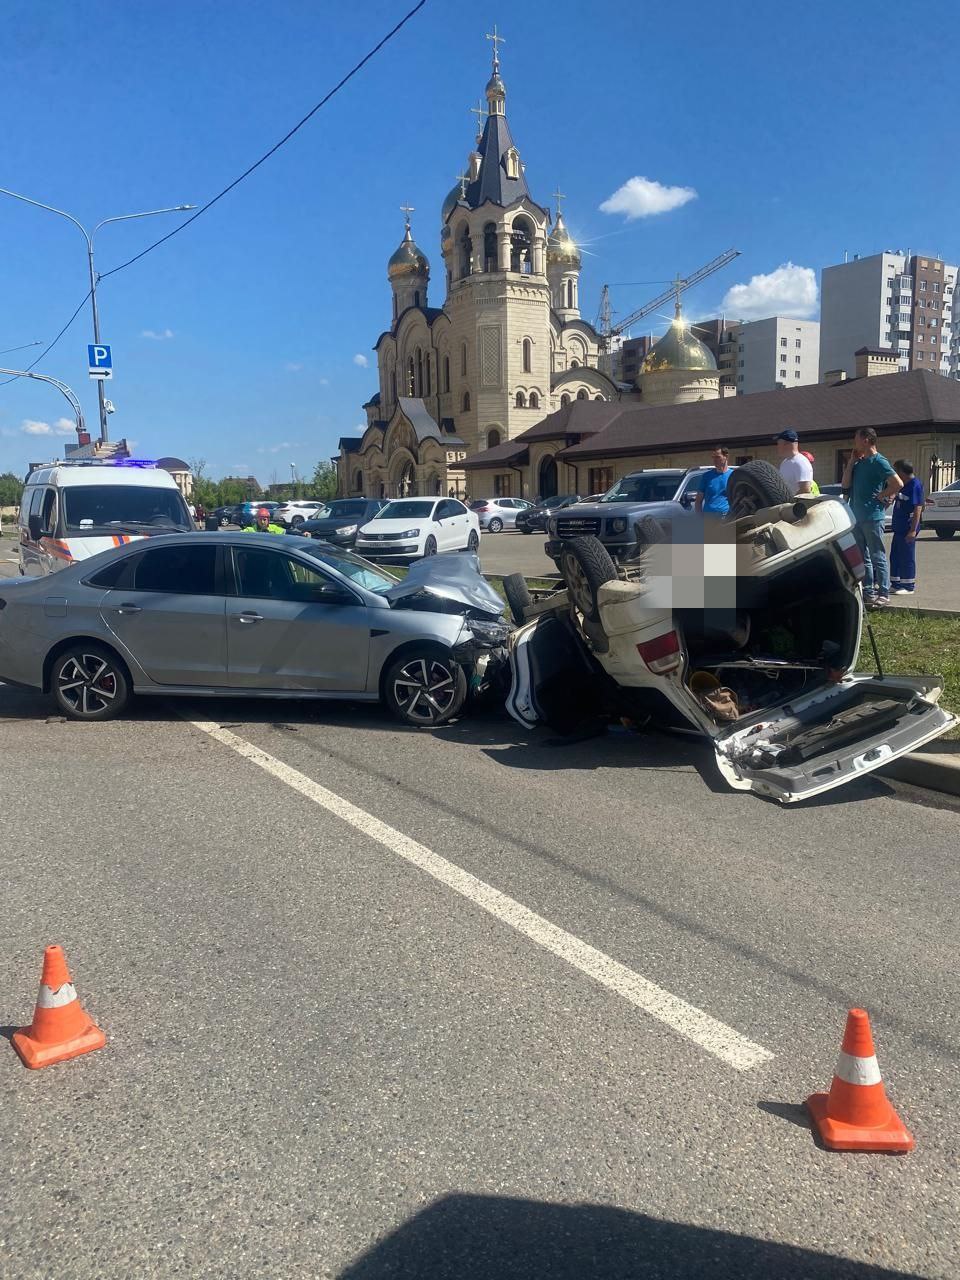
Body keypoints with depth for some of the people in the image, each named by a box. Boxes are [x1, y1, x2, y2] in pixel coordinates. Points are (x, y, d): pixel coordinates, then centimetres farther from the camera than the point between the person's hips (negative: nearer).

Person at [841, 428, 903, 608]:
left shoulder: (878, 461, -11)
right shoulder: (859, 463, 14)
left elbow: (898, 484, -18)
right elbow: (845, 485, 6)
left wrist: (881, 496, -10)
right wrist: (851, 462, 4)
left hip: (872, 517, -9)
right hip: (857, 517, 9)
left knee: (877, 557, -4)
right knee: (862, 557, 13)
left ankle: (883, 594, 0)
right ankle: (868, 591, 20)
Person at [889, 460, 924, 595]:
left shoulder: (915, 485, -15)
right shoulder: (904, 485, 13)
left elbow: (918, 509, -20)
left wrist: (913, 530, -23)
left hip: (907, 529, -9)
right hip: (899, 528, 9)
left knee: (907, 558, -2)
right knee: (895, 556, 14)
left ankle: (909, 586, 5)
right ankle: (895, 584, 23)